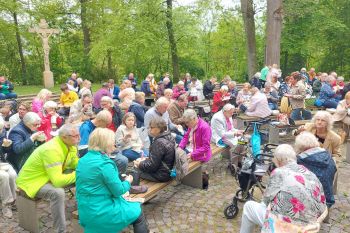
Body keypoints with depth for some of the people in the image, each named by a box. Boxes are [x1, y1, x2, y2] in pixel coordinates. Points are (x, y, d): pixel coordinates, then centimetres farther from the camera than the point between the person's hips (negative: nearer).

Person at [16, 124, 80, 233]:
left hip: (51, 176, 9)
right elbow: (57, 181, -38)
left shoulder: (70, 145, -7)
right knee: (58, 192, -36)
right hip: (31, 181, -8)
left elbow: (75, 163, 8)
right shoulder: (51, 150, -33)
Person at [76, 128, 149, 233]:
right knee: (138, 213, 10)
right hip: (100, 213, -8)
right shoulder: (104, 163, -23)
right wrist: (128, 181, 3)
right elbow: (118, 190, -16)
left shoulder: (83, 160, 3)